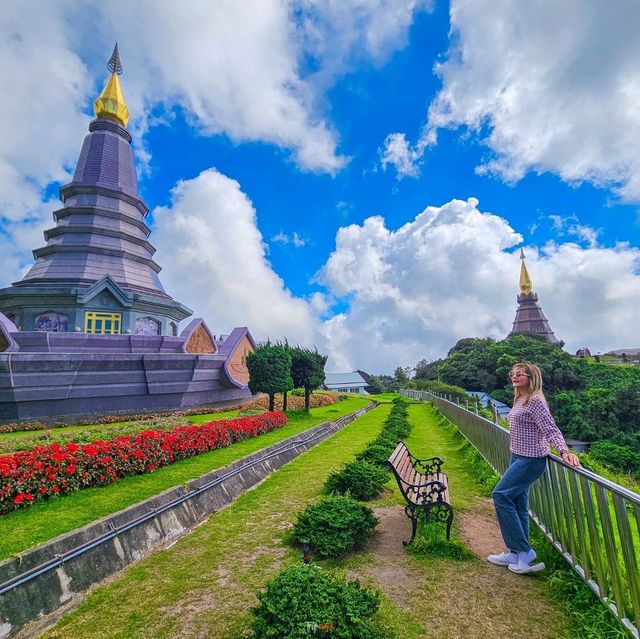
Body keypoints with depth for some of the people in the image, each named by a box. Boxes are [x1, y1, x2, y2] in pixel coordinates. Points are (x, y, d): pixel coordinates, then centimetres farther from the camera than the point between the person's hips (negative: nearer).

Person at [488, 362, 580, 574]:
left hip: (530, 460, -9)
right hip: (518, 457, 9)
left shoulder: (535, 401, -16)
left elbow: (551, 429, -22)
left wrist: (564, 451, -36)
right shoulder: (519, 400, 10)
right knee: (518, 504, 13)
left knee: (501, 495, -7)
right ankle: (516, 554, 25)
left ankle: (524, 551, 5)